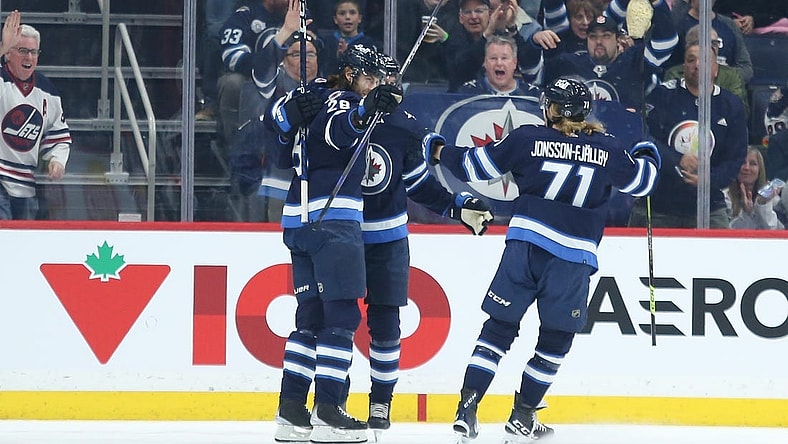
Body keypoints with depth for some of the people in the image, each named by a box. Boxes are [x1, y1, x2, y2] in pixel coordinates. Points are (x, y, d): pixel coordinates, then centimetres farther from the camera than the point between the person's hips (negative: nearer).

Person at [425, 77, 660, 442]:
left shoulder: (528, 139, 2)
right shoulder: (608, 150, 5)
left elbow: (476, 165, 8)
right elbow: (643, 180, 19)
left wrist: (441, 153, 26)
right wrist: (647, 151, 40)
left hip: (524, 245, 0)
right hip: (573, 259, 0)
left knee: (499, 328, 7)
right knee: (555, 340, 13)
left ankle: (467, 408, -1)